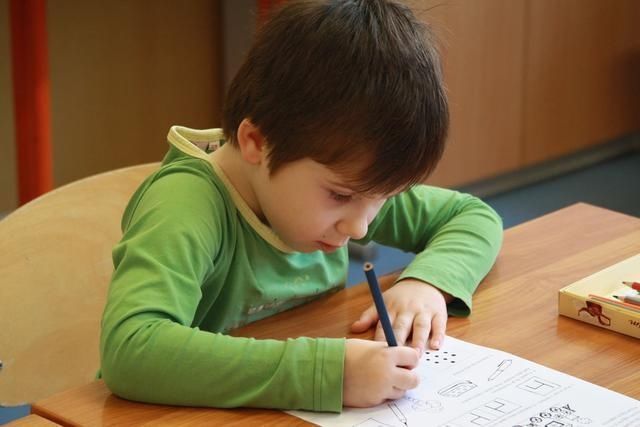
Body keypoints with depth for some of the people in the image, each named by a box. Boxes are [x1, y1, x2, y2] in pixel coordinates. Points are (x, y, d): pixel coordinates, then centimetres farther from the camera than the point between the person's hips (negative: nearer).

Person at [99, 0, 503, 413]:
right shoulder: (190, 203, -24)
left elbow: (476, 217, 7)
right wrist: (327, 371, -40)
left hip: (316, 411, 5)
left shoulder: (338, 178, -6)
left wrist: (427, 281, -13)